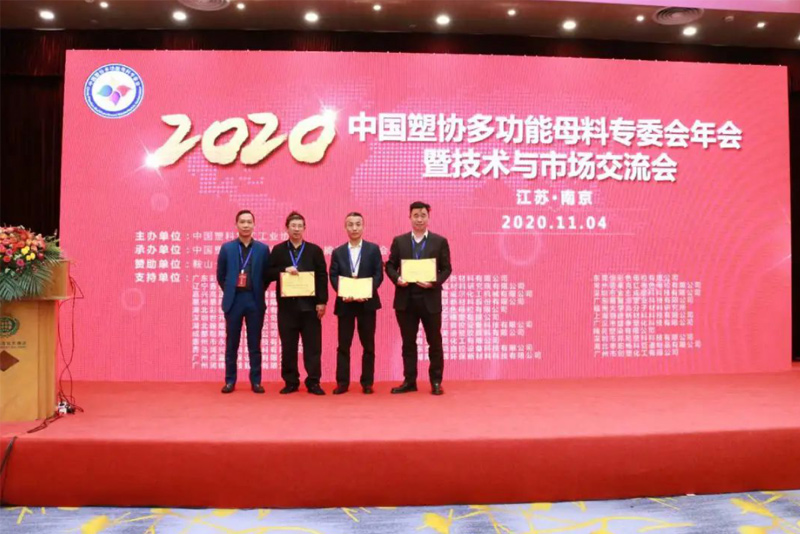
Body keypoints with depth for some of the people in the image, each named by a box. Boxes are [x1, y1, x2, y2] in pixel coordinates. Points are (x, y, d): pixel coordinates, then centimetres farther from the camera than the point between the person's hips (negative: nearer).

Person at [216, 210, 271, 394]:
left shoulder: (263, 249, 4)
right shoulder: (227, 248, 4)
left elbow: (267, 275, 8)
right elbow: (220, 275, 10)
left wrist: (258, 293, 4)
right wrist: (229, 292, 9)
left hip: (255, 301, 0)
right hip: (233, 300, 0)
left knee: (254, 343, 5)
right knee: (231, 343, 6)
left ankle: (256, 381, 12)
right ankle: (230, 380, 15)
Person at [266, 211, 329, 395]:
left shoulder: (315, 250, 6)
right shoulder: (278, 250, 9)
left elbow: (322, 277, 1)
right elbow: (269, 273, 3)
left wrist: (322, 301, -7)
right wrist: (284, 269, -15)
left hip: (310, 305, -1)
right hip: (287, 305, 1)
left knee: (312, 346, 2)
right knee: (288, 346, 6)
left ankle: (313, 382, 9)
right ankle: (291, 382, 16)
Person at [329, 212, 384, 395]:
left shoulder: (373, 249, 5)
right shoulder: (338, 252, 10)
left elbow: (378, 274, -2)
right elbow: (333, 276, 3)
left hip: (367, 302, -1)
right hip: (344, 303, 1)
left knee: (368, 344, 4)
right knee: (343, 345, 3)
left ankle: (367, 383, 13)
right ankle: (342, 382, 10)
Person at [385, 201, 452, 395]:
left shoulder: (440, 241, 3)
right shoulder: (399, 241, 8)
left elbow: (446, 269, 1)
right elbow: (390, 265, 8)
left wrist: (434, 282, -16)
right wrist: (396, 278, -13)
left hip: (430, 299, -1)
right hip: (405, 299, 2)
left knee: (434, 342, 5)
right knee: (408, 342, 9)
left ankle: (436, 382, 16)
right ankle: (409, 381, 18)